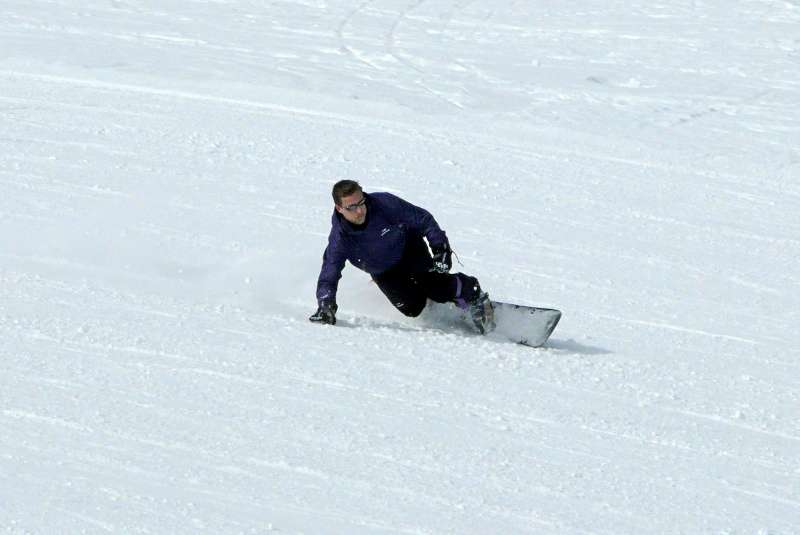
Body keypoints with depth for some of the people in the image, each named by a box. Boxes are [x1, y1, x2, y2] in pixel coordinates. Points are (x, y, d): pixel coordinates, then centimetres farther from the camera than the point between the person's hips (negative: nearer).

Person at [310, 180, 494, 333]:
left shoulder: (384, 204, -29)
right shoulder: (339, 239, -26)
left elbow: (423, 219, -16)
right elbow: (328, 276, -22)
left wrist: (440, 246, -22)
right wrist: (325, 306, -38)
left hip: (409, 250, -1)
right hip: (384, 273, 2)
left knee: (434, 287, -26)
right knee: (412, 307, -19)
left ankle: (470, 291, 1)